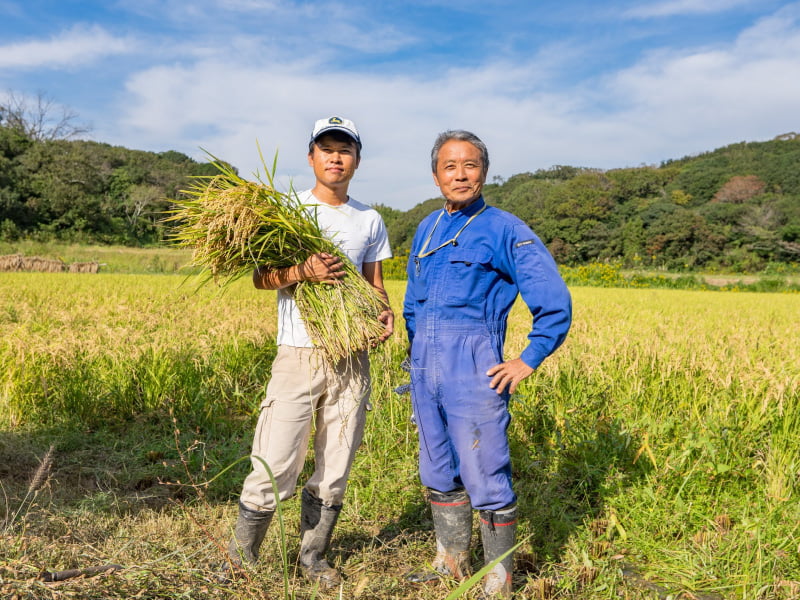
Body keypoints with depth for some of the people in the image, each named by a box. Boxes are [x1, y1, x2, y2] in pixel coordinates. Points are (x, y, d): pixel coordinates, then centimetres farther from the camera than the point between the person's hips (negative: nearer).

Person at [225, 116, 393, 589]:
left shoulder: (370, 221, 12)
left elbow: (375, 284, 15)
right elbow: (261, 277, -2)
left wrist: (385, 312, -7)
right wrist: (303, 272, -22)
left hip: (352, 356, 3)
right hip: (299, 353, -3)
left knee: (335, 469, 10)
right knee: (275, 466, -4)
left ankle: (314, 557, 28)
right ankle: (241, 558, 18)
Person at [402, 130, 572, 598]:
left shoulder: (505, 230, -7)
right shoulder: (427, 229, 13)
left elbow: (555, 301, -9)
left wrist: (529, 361, -9)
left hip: (473, 371, -7)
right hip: (425, 370, 7)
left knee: (486, 481, 0)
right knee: (439, 476, 16)